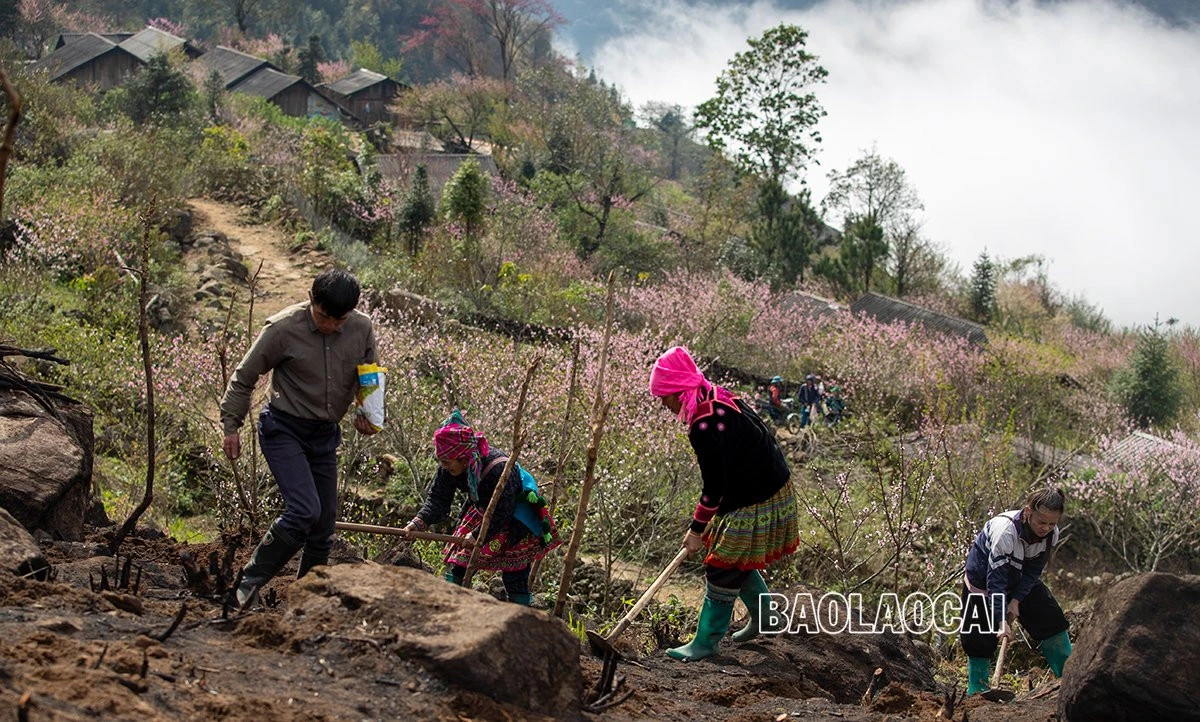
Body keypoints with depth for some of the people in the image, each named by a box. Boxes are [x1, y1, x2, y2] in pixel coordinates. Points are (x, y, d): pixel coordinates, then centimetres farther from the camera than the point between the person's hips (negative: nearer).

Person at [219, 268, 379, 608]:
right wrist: (231, 425, -3)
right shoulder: (283, 328, -17)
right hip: (284, 430, -5)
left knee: (326, 519, 6)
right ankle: (250, 582, -5)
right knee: (305, 510, -20)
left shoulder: (362, 329, -5)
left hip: (325, 435, 5)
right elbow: (244, 377, -5)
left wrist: (367, 414, -4)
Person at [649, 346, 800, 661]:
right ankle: (764, 618, 38)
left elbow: (714, 486, -21)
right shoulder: (719, 398, 4)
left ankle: (706, 642, 10)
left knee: (724, 569, 0)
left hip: (754, 504, -10)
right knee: (738, 560, 22)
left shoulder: (703, 426, -25)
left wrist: (697, 529, -9)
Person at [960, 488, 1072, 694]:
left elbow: (1033, 572, -9)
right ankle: (976, 690, 11)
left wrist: (1017, 600, -19)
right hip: (983, 580, -5)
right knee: (979, 638, -5)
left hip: (1020, 581, 5)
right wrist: (1001, 620, -41)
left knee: (1053, 620, -1)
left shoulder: (1051, 534, -19)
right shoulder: (1005, 530, -38)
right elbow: (996, 578, -38)